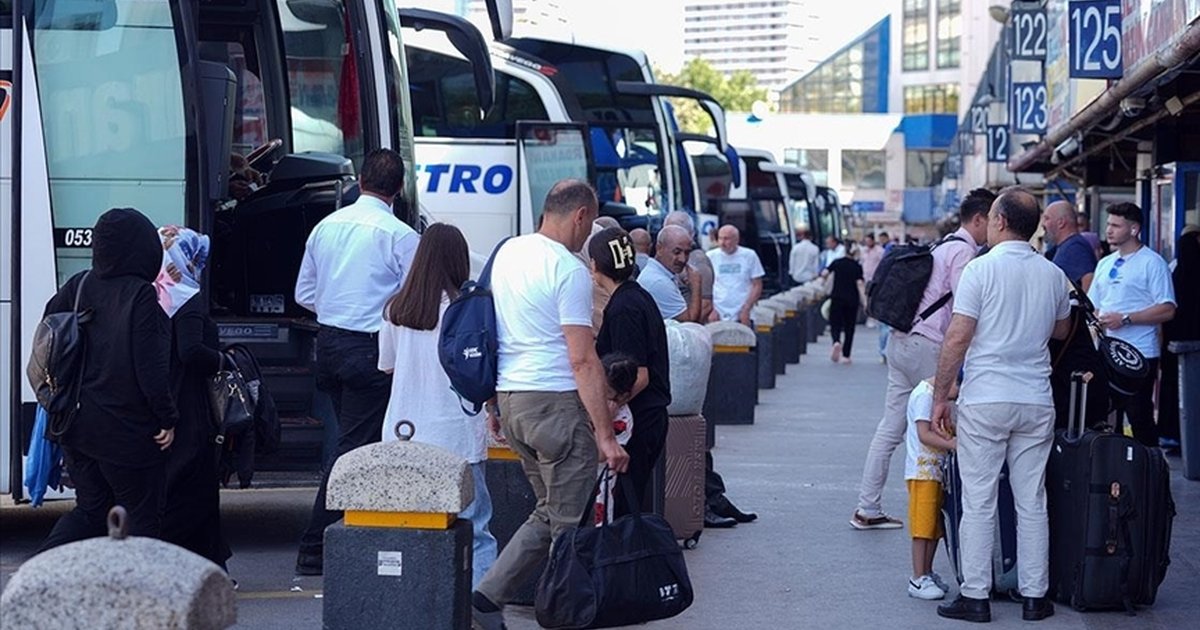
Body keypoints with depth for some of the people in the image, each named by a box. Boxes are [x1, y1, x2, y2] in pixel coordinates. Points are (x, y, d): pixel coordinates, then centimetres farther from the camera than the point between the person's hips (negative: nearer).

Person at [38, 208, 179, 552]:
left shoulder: (78, 286, 3)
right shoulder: (140, 296, -16)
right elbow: (151, 368, -18)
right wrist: (168, 418, -9)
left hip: (78, 429, 6)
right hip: (129, 433, -6)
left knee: (91, 510, 18)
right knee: (142, 518, 8)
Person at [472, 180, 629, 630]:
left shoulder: (507, 252, 12)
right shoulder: (569, 271, -14)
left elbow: (496, 332, 20)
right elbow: (582, 360, -17)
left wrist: (494, 405, 27)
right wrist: (605, 435, -16)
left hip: (510, 400, 9)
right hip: (555, 401, -8)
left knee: (549, 513, 16)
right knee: (570, 524, -1)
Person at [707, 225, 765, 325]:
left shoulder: (749, 256, 3)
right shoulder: (710, 256, 4)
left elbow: (757, 286, 4)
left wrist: (746, 309, -5)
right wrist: (711, 310, -5)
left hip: (741, 317, 0)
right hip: (717, 317, 0)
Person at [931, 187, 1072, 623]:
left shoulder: (982, 269, -9)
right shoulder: (1053, 275, 6)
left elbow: (958, 338, -11)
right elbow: (1061, 331, 22)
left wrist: (940, 396, -4)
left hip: (985, 400, -4)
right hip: (1036, 402, 4)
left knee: (979, 502, 1)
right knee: (1032, 503, 9)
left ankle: (975, 596, 3)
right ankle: (1034, 596, 13)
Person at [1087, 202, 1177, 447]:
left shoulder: (1152, 263, -6)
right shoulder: (1105, 264, 17)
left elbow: (1167, 310, -14)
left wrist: (1125, 319, -18)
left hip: (1139, 355, -7)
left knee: (1140, 418, -4)